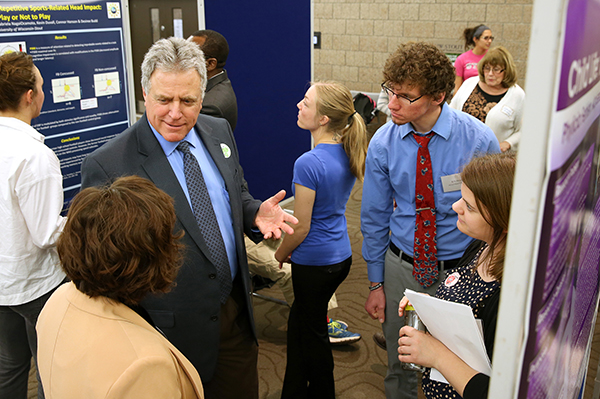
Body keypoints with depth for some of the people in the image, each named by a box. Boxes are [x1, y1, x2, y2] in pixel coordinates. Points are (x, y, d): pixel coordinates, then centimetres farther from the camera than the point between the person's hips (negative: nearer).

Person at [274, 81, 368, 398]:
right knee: (299, 321, 23)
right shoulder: (347, 154, -1)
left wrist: (279, 254, 0)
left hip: (315, 262, -8)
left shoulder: (309, 163, -26)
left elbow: (300, 228, -19)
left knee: (313, 331, 13)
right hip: (342, 255, 8)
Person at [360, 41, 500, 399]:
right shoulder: (383, 144, -10)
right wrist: (376, 283, 3)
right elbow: (375, 217, 0)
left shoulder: (478, 139, -16)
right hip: (401, 268, 2)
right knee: (400, 370, 18)